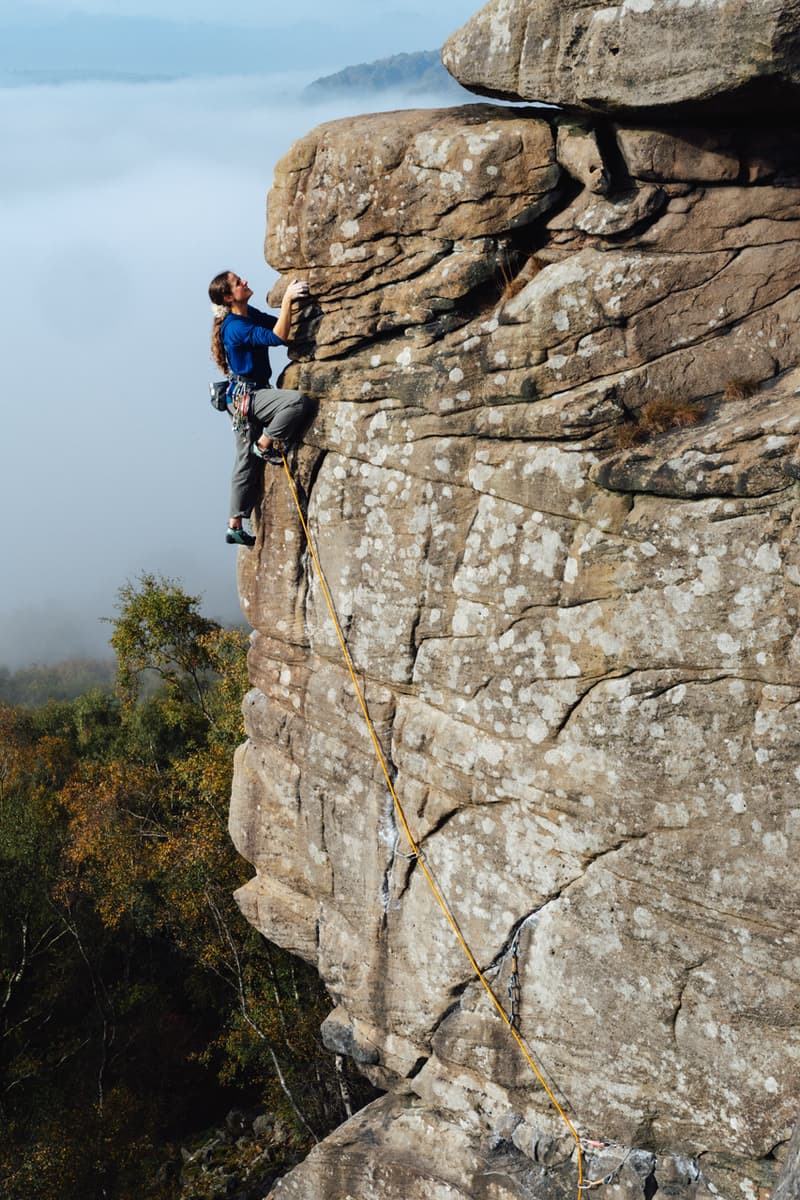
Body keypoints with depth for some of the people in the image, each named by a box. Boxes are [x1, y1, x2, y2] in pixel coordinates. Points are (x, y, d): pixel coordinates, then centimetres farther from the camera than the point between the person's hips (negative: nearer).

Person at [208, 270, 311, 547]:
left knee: (247, 465, 11)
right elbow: (278, 337, -29)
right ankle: (265, 445, -8)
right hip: (245, 397, -9)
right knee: (297, 401, -29)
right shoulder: (235, 328, -20)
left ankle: (235, 527, 18)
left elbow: (282, 325, 16)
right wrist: (287, 299, -29)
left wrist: (293, 298, 2)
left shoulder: (250, 314, 9)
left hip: (248, 398, 9)